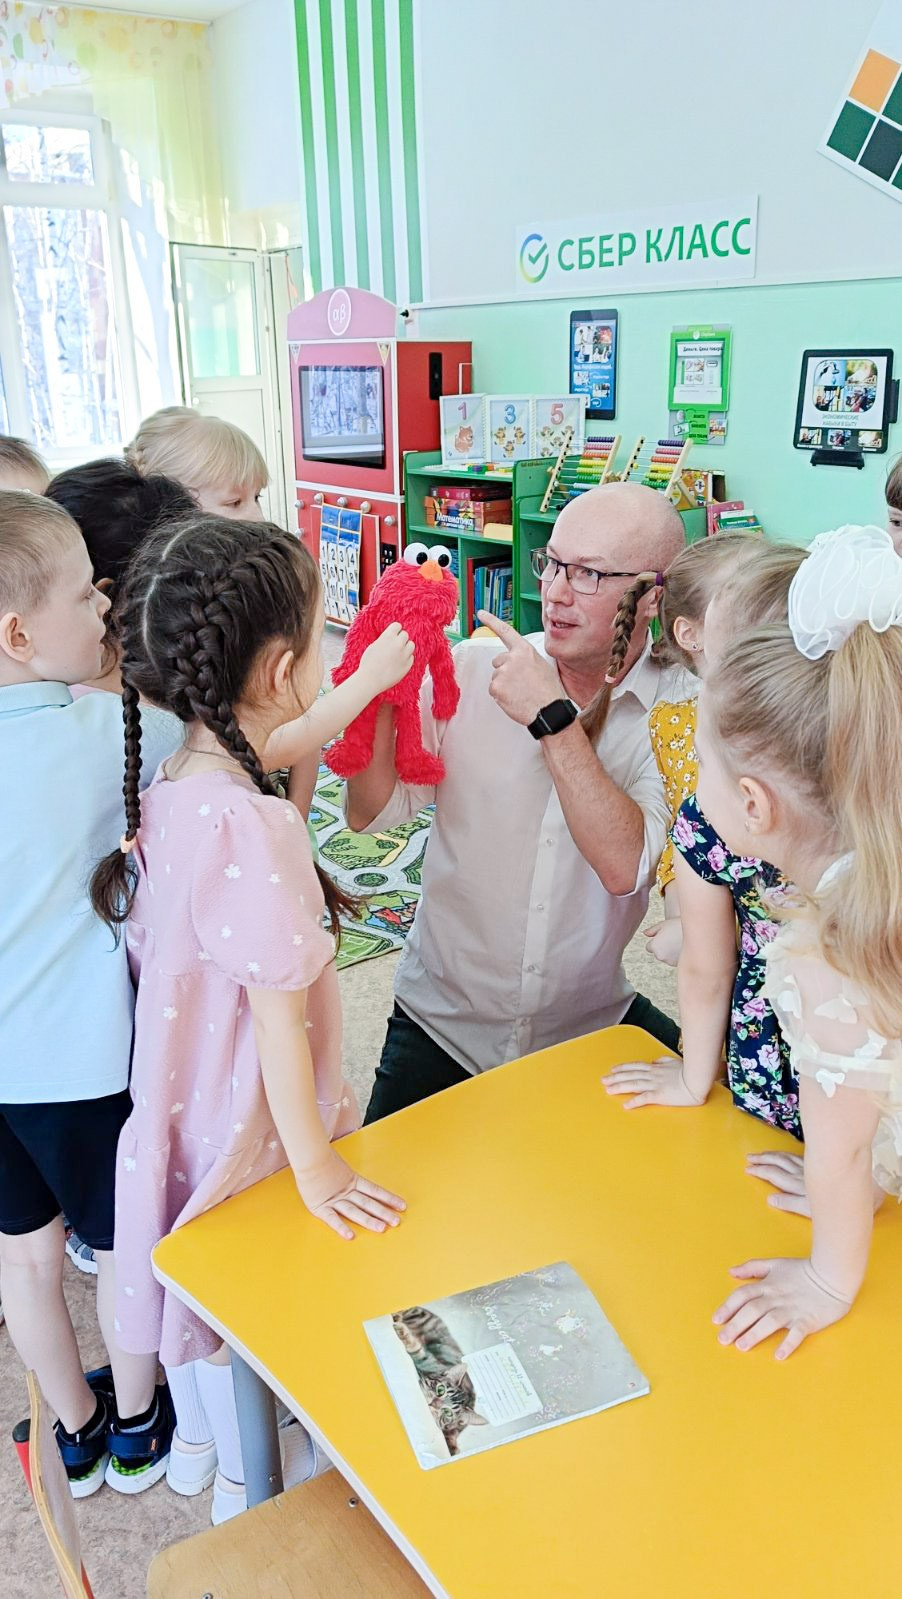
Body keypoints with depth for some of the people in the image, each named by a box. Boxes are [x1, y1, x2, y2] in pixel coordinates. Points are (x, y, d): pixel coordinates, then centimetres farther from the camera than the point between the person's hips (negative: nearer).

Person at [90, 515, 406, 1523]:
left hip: (178, 1101, 8)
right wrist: (315, 1167, -17)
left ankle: (195, 1438, 56)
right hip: (242, 1129, -7)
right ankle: (245, 1484, 46)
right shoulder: (254, 829, -34)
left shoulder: (167, 793, -8)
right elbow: (279, 1020, -27)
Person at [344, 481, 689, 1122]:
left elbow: (625, 865, -25)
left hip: (589, 1022, 0)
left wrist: (552, 719, -27)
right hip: (444, 1020, 0)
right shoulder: (471, 669, -6)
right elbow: (370, 814, -7)